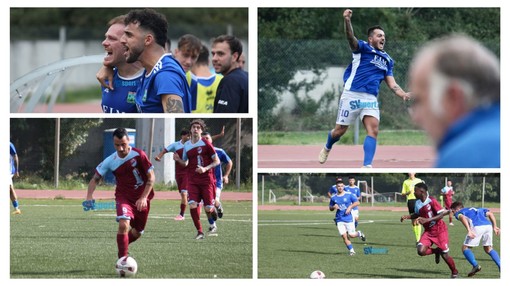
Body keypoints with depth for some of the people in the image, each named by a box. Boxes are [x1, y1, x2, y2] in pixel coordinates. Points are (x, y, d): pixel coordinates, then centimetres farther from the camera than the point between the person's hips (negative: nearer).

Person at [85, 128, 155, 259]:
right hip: (123, 197, -1)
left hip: (141, 199, 1)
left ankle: (122, 245, 43)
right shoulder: (110, 161, -10)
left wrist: (143, 198, -19)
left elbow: (151, 177, -11)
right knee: (123, 224, -26)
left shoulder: (139, 155, -16)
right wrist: (89, 197, -16)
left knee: (137, 233, 11)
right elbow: (95, 178, 0)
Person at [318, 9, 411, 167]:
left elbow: (391, 83, 14)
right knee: (340, 130, 5)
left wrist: (403, 94, -7)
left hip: (371, 99, 4)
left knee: (373, 129, -15)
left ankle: (367, 166, -19)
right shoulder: (363, 48, 0)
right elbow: (351, 39, -21)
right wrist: (347, 21, -41)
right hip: (352, 95, -4)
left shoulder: (387, 60, 17)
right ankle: (327, 148, 38)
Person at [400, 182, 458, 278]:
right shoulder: (418, 203, 1)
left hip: (439, 230, -6)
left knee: (444, 255, -2)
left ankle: (455, 272, 23)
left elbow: (442, 214, -23)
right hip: (428, 231, 6)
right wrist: (407, 216, 2)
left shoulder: (432, 201, -20)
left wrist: (427, 220, -31)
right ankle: (436, 251, 15)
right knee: (421, 251, -16)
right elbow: (417, 214, 21)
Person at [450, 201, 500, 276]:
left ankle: (476, 266, -10)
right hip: (488, 225, 6)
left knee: (465, 248, 7)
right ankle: (500, 266, 7)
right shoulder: (476, 209, 37)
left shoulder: (458, 213, 19)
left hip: (477, 227, -6)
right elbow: (490, 213, 25)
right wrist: (495, 226, 20)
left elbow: (462, 217, -5)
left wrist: (469, 230, -19)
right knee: (488, 249, 22)